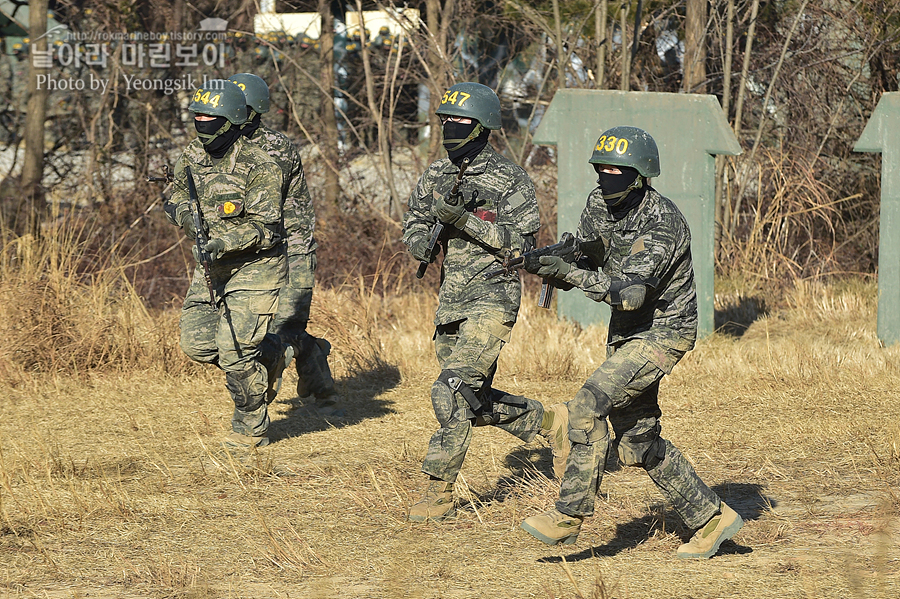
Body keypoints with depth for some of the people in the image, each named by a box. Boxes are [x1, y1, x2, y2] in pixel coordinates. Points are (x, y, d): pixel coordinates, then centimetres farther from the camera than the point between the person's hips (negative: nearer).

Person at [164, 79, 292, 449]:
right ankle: (270, 355, 28)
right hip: (210, 269, 7)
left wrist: (226, 241, -36)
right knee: (197, 344, 4)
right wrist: (186, 216, -11)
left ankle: (251, 429, 8)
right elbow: (175, 201, 13)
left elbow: (266, 227, -22)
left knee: (235, 352, -11)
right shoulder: (192, 158, 2)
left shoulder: (257, 167, -19)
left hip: (253, 268, -7)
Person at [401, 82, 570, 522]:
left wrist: (466, 220, -24)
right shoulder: (437, 175, 9)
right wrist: (421, 241, -10)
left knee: (452, 390, -18)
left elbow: (521, 245, -15)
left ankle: (439, 493, -11)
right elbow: (413, 225, 15)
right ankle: (548, 422, 36)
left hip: (492, 299, -7)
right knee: (476, 404, 13)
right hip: (450, 301, 7)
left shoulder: (510, 181, -9)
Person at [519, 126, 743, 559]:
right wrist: (554, 264, -14)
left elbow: (630, 293, -33)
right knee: (638, 442, 10)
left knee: (589, 405, -21)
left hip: (662, 333, -9)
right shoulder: (600, 203, -1)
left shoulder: (661, 224, -25)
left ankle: (569, 517, -15)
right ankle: (711, 519, 20)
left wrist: (569, 272, -40)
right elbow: (583, 255, 9)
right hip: (626, 332, 9)